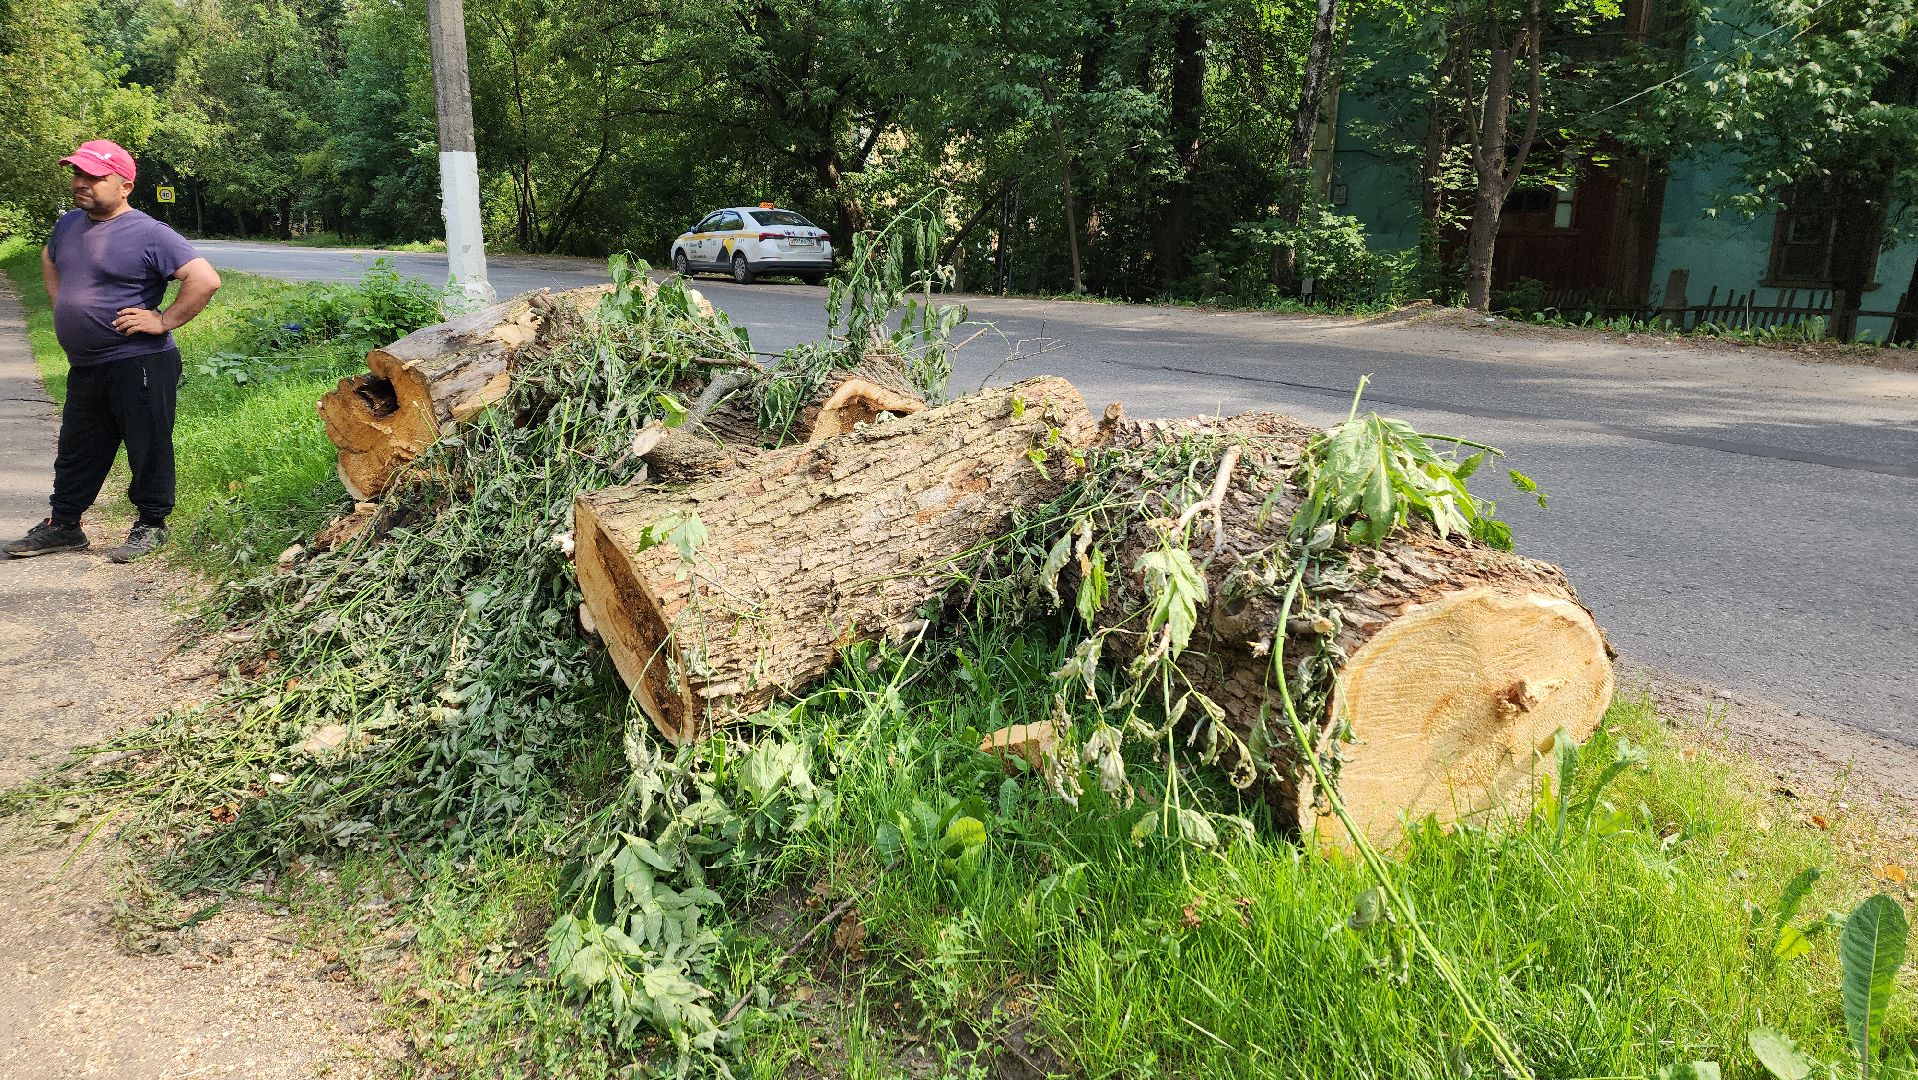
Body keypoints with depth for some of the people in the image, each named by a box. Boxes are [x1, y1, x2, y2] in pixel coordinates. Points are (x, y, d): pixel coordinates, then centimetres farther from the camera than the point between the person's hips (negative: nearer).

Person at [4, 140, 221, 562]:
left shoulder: (148, 234, -14)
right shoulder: (70, 223, 10)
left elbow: (205, 279, -22)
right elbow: (49, 259, 33)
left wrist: (163, 321, -19)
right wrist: (60, 303, 18)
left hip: (139, 365, -8)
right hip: (84, 368, 8)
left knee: (148, 448, 3)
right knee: (76, 451, 17)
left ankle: (151, 526, 16)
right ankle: (63, 526, 28)